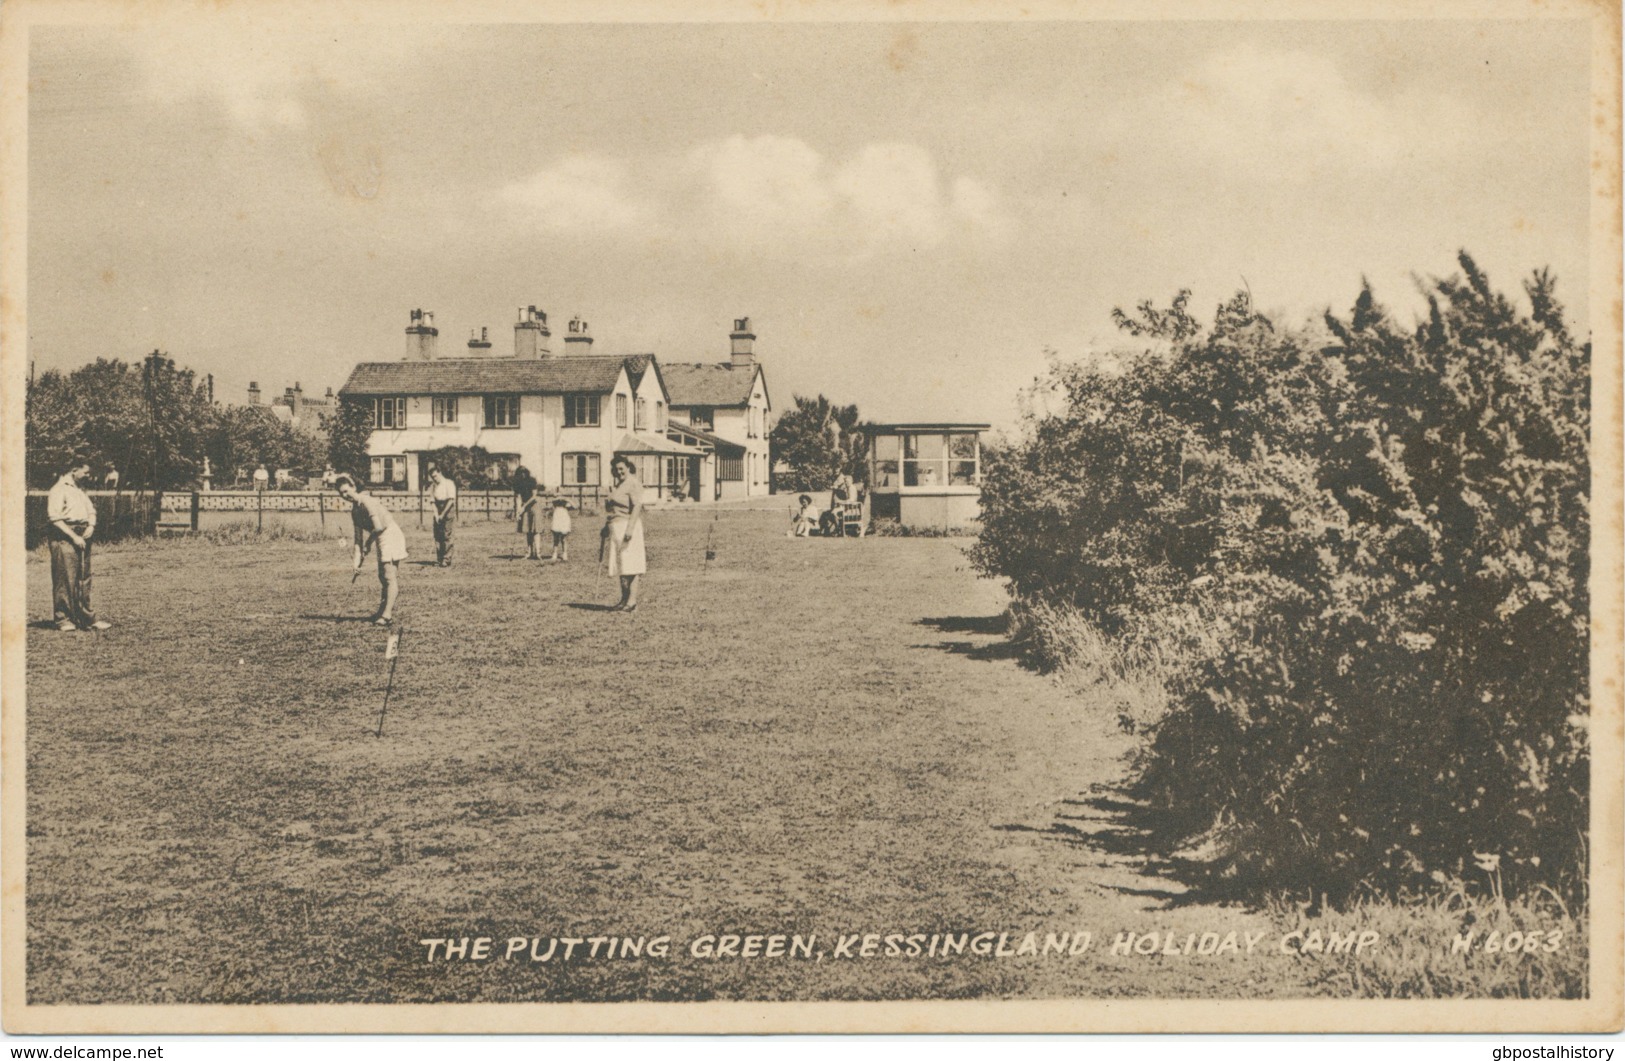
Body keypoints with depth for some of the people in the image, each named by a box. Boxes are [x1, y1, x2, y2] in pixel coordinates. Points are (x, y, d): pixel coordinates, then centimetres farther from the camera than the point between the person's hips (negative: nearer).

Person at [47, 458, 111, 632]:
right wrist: (73, 536, -18)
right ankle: (63, 619, 1)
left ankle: (86, 617, 13)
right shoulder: (59, 490, -7)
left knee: (84, 578, 9)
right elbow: (54, 517, -14)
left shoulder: (80, 491, 19)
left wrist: (91, 526, 0)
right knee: (65, 580, -6)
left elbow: (91, 510, 22)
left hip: (82, 538, 8)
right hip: (65, 539, -8)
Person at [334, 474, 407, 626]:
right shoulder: (354, 509, 10)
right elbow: (359, 536, 11)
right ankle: (382, 610, 24)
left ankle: (388, 614, -13)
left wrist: (368, 544, -12)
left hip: (391, 535, -10)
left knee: (390, 576, -11)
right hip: (382, 540, 10)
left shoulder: (366, 502, -19)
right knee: (382, 576, 16)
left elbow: (379, 527, -27)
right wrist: (358, 559, 4)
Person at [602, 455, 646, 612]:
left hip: (627, 526, -9)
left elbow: (637, 506, -20)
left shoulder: (633, 484, -10)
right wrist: (607, 525, 19)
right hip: (616, 528, 9)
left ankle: (632, 602, -7)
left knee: (629, 565, -9)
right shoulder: (618, 484, 19)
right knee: (621, 564, 11)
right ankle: (624, 600, 16)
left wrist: (630, 529, -26)